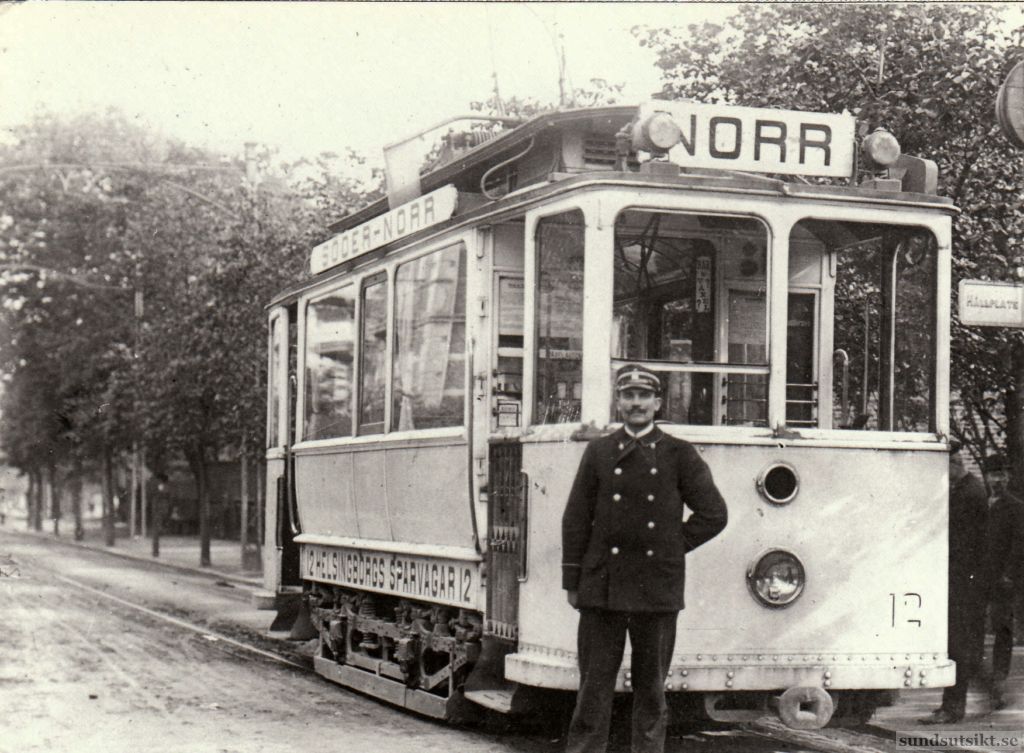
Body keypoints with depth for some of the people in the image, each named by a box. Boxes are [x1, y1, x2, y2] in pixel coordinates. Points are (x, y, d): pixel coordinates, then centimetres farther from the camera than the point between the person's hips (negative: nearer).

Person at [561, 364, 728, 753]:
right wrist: (573, 582, 3)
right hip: (602, 586, 0)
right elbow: (575, 520, 7)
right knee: (594, 685, 2)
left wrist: (674, 546, 1)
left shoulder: (679, 455, 4)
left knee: (651, 688, 7)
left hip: (657, 589, 0)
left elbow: (713, 514, 5)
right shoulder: (599, 452, 7)